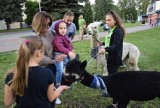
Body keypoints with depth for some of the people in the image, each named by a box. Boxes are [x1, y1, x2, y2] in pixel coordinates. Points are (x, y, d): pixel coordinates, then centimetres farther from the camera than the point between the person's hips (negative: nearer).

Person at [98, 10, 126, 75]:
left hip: (114, 59, -9)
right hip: (109, 57, 9)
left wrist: (105, 49, -45)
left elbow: (115, 46, -28)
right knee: (111, 74, 16)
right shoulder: (110, 30, 9)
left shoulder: (118, 31, -18)